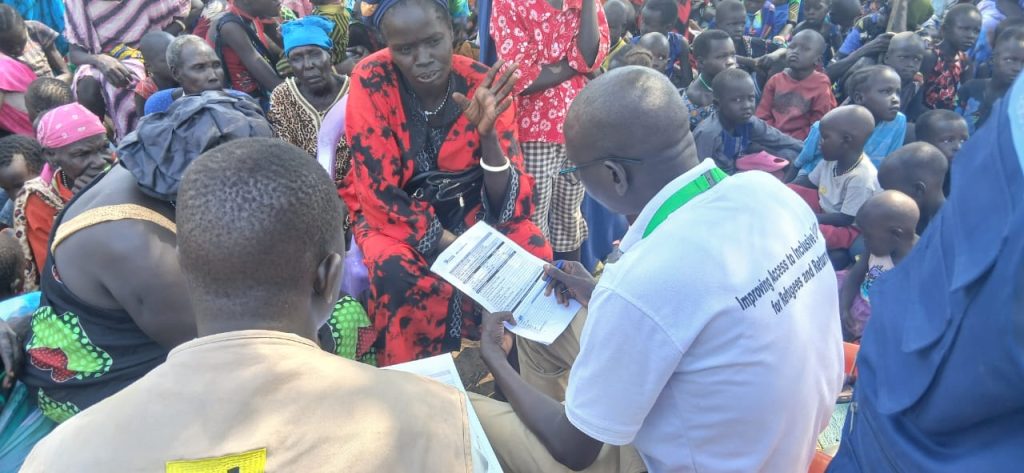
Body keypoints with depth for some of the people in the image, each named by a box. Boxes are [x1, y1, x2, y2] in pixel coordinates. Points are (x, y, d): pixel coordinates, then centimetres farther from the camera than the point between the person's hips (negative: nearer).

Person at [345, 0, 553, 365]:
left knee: (535, 253, -24)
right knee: (400, 272, -34)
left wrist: (488, 133, -33)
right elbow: (382, 193, -18)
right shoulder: (371, 81, -19)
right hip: (394, 214, -2)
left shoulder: (484, 86, -15)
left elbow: (511, 205, -17)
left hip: (466, 208, 2)